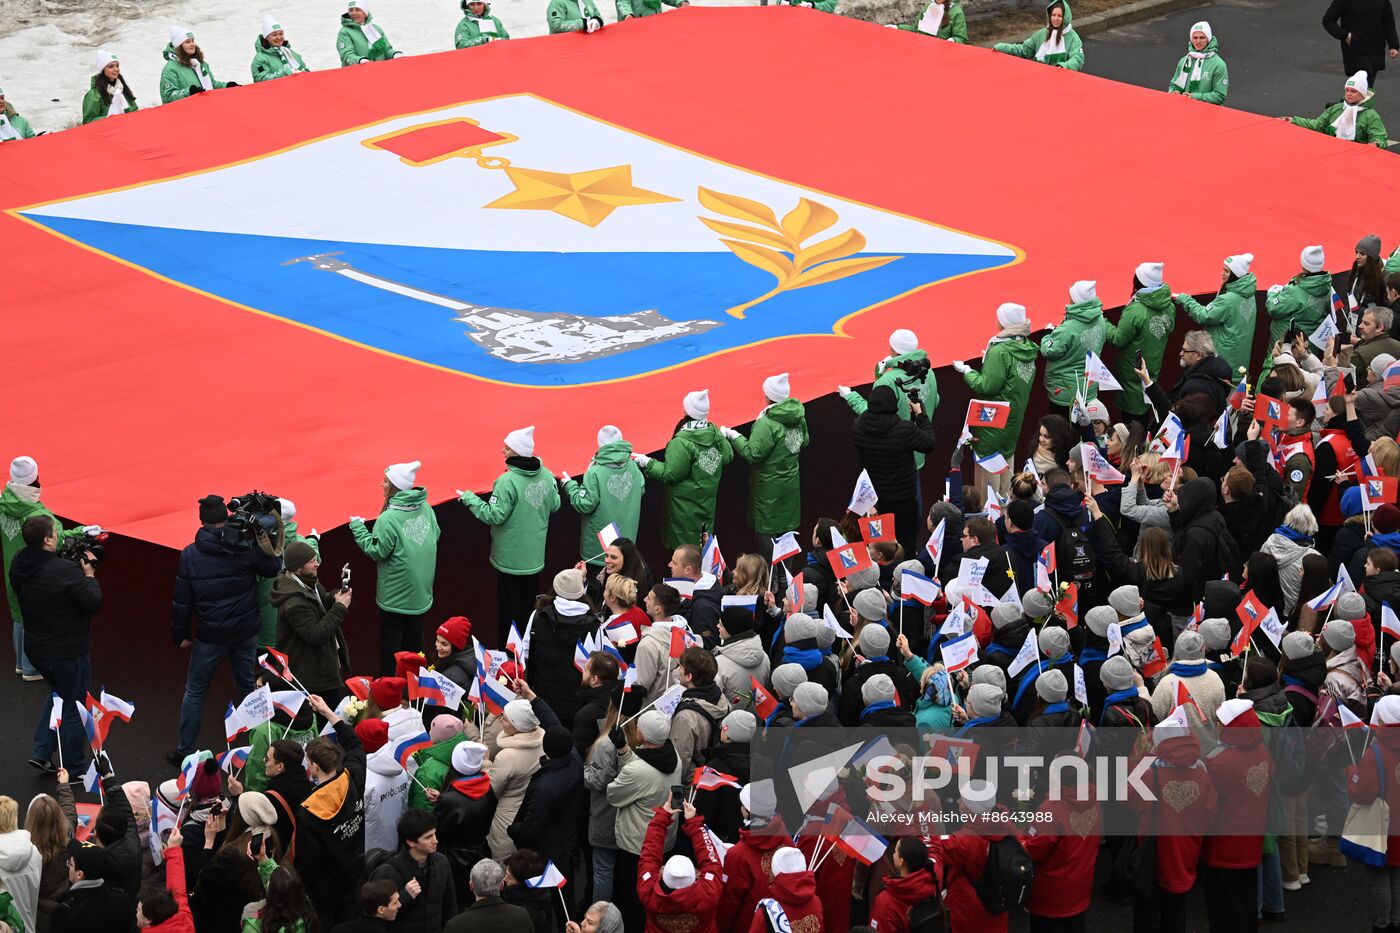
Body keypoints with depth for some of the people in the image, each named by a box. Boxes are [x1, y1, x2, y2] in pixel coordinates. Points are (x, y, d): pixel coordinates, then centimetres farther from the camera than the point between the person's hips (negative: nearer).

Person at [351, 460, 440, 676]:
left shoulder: (389, 518, -25)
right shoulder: (426, 509, -4)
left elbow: (376, 551, -19)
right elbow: (435, 535, 8)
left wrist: (358, 528, -10)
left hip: (395, 597, -7)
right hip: (421, 592, 7)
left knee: (390, 642, 5)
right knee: (414, 638, 20)